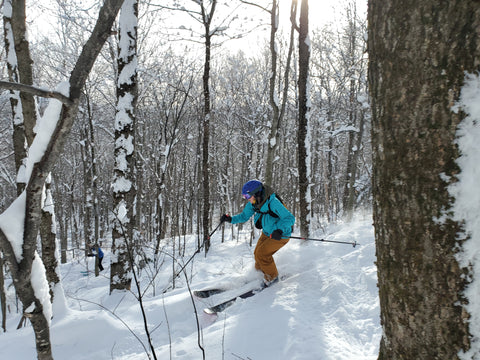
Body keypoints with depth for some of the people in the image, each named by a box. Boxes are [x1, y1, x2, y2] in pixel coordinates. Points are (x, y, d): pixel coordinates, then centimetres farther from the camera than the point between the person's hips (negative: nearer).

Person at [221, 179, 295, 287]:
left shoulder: (273, 203, -34)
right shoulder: (253, 203, -12)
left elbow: (290, 218, -34)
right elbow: (244, 216, 2)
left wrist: (279, 230, -50)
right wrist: (231, 219, -14)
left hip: (281, 235, -7)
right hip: (267, 233, 7)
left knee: (262, 254, -15)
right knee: (257, 253, 12)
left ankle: (272, 276, 9)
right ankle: (260, 270, 41)